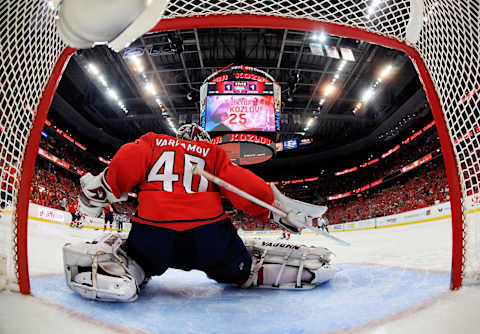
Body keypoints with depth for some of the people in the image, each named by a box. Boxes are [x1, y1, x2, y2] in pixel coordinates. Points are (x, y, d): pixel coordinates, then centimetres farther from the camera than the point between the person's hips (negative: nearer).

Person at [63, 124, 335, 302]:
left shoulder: (152, 142, 23)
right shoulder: (213, 152, 22)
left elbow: (128, 162, 4)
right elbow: (240, 183, 8)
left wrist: (98, 193, 11)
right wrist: (276, 206, 13)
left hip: (153, 236, 0)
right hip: (209, 238, 1)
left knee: (134, 266, 29)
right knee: (243, 270, 25)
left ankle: (103, 261, 0)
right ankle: (302, 264, 12)